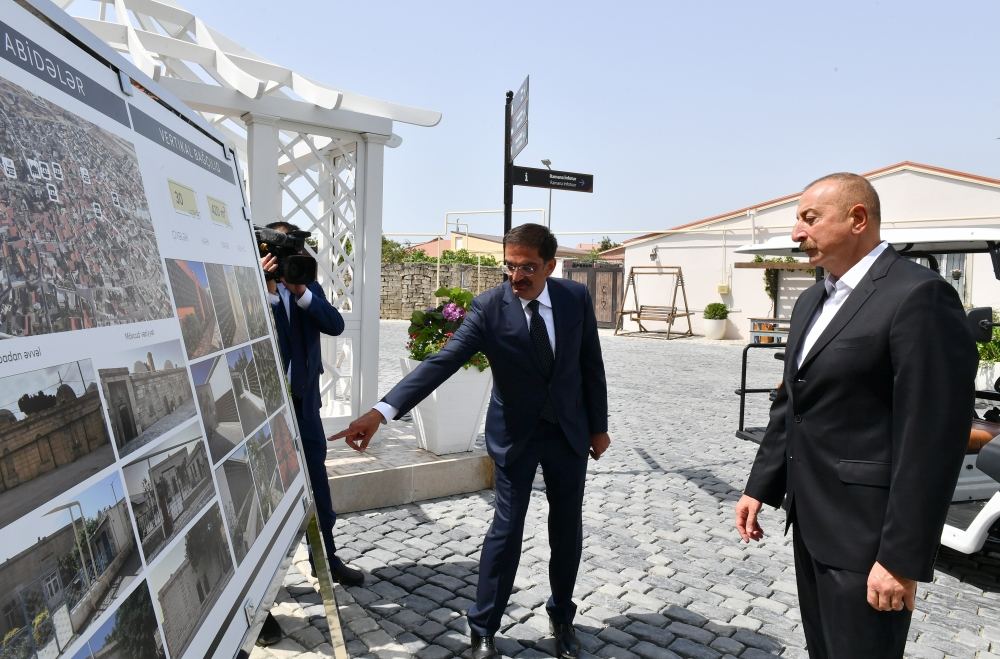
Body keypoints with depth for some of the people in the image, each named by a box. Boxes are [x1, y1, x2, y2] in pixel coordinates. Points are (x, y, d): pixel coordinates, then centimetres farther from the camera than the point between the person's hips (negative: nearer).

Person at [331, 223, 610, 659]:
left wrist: (599, 425, 5)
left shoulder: (577, 298, -9)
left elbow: (591, 364, 2)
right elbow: (441, 363, -26)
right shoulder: (488, 307, -17)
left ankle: (562, 616, 35)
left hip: (570, 431, 3)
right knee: (506, 529, 2)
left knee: (568, 528, 12)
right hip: (515, 434, -2)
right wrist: (382, 411, -37)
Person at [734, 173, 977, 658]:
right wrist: (760, 487, 13)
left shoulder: (919, 296, -16)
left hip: (865, 529, -8)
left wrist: (902, 558, -20)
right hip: (810, 518, 8)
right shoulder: (812, 301, 12)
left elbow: (932, 436, -20)